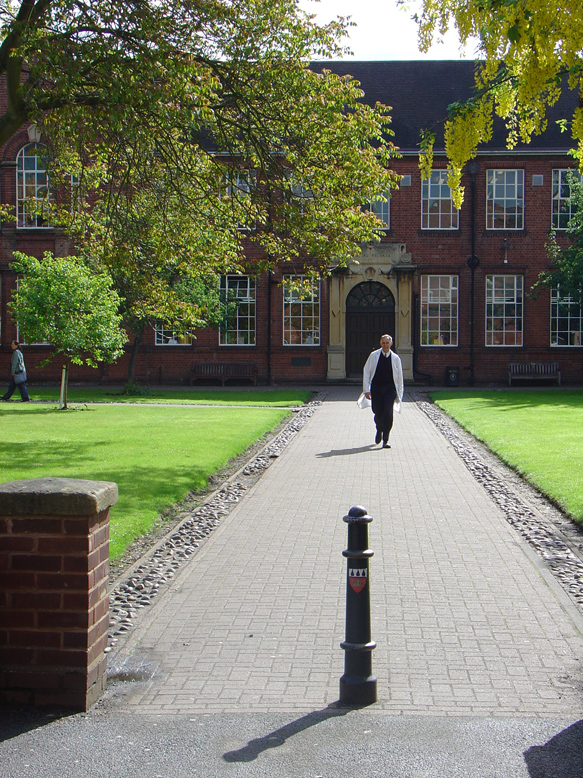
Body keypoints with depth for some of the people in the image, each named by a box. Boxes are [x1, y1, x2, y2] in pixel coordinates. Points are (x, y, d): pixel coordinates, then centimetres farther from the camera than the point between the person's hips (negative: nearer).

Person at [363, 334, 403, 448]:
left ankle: (385, 440, -9)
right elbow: (366, 372, 3)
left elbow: (399, 377, 10)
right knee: (378, 413, 7)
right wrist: (366, 389, -4)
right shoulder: (374, 356, 1)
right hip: (376, 387, 1)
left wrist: (399, 394, 9)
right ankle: (379, 430, 41)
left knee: (388, 413, -14)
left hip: (390, 388, -1)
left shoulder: (395, 358, 3)